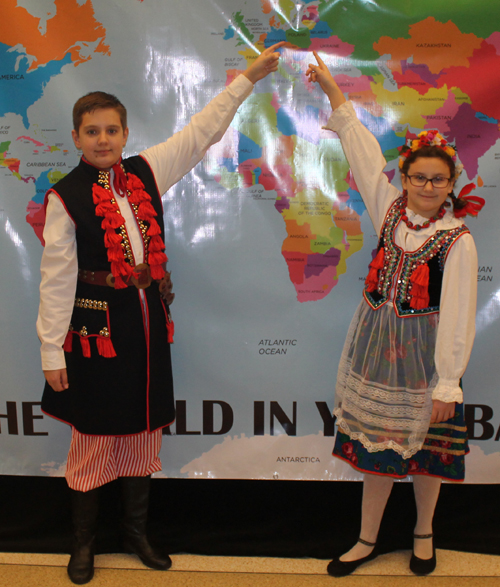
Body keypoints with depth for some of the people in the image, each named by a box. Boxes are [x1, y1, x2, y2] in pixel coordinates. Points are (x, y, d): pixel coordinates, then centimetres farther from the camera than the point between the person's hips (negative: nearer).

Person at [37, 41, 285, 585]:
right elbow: (56, 278, -7)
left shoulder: (145, 172, 4)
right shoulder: (65, 197, -7)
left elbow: (200, 132, 11)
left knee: (143, 429, 14)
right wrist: (52, 352, -8)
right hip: (97, 326, -4)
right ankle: (83, 540, 27)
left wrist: (249, 76, 14)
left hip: (147, 320, 5)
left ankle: (136, 530, 33)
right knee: (95, 435, 5)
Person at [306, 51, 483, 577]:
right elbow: (364, 154, 3)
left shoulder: (458, 242, -12)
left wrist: (448, 385, -15)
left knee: (425, 450, 11)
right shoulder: (390, 210, 0)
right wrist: (333, 90, 4)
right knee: (376, 445, 12)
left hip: (422, 351, -3)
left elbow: (457, 318, -14)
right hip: (376, 342, 4)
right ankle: (367, 540, 28)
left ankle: (423, 533, 37)